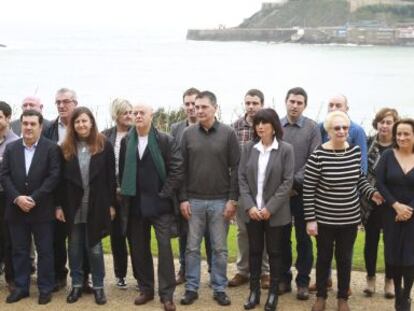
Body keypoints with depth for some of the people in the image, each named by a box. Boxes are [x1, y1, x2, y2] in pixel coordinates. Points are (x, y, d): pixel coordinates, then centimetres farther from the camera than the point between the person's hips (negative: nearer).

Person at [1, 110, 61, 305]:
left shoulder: (51, 148, -4)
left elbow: (54, 177, -10)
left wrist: (34, 198, -16)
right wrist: (17, 198, -12)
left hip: (42, 210, -3)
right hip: (16, 209, 3)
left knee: (45, 251, 5)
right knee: (19, 251, 11)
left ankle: (45, 288, 15)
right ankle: (21, 287, 22)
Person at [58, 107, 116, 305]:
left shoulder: (104, 145, -2)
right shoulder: (65, 147, 2)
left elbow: (111, 177, -2)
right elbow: (61, 179, 3)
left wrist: (111, 204, -4)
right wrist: (59, 205, -2)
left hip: (96, 205, -2)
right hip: (73, 206, 2)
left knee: (94, 247, 5)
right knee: (74, 247, 9)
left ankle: (98, 286, 17)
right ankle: (76, 285, 21)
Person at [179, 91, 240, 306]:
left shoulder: (228, 133, -2)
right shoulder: (188, 134, 2)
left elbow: (235, 168, -3)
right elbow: (182, 168, 3)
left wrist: (232, 199, -7)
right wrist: (183, 198, -2)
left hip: (220, 201, -1)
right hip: (194, 200, 1)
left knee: (219, 248, 7)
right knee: (192, 247, 7)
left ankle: (219, 289, 18)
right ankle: (191, 288, 18)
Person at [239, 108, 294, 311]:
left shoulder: (286, 149, -7)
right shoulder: (249, 148, 3)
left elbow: (287, 181, -9)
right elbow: (241, 177, 1)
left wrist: (270, 208, -14)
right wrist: (249, 205, -10)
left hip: (275, 212, -2)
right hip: (252, 210, 3)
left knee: (274, 252, 8)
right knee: (254, 251, 11)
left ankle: (273, 292, 20)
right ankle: (254, 291, 22)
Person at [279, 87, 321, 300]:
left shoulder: (312, 128, -2)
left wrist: (294, 182, -14)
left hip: (302, 191, -2)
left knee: (303, 238, 6)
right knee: (282, 236, 9)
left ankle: (303, 281, 14)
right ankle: (284, 278, 20)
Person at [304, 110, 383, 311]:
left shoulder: (355, 151, -3)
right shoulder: (318, 156, -18)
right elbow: (308, 190, -13)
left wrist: (371, 192, -3)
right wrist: (310, 219, -12)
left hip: (350, 219, 3)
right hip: (325, 219, -3)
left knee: (345, 259, 15)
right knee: (324, 258, 13)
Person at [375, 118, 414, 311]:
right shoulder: (388, 156, -3)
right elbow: (379, 183, -7)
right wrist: (396, 205, -15)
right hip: (391, 214, 1)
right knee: (393, 255, 5)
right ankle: (397, 294, 25)